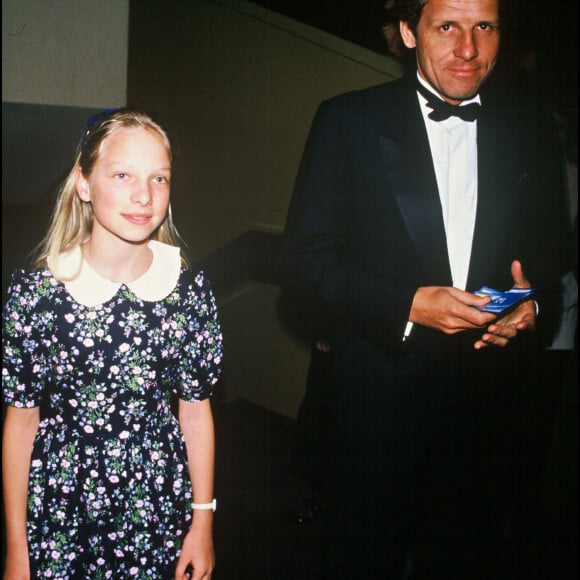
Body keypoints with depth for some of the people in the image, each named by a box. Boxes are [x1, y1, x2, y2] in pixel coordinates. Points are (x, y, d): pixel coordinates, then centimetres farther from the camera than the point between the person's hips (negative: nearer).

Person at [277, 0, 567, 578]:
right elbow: (302, 260, -8)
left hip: (490, 402, 3)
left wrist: (533, 308, -10)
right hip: (381, 396, -3)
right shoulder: (348, 120, -5)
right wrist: (408, 304, -19)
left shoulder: (525, 131, 5)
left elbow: (546, 259, 12)